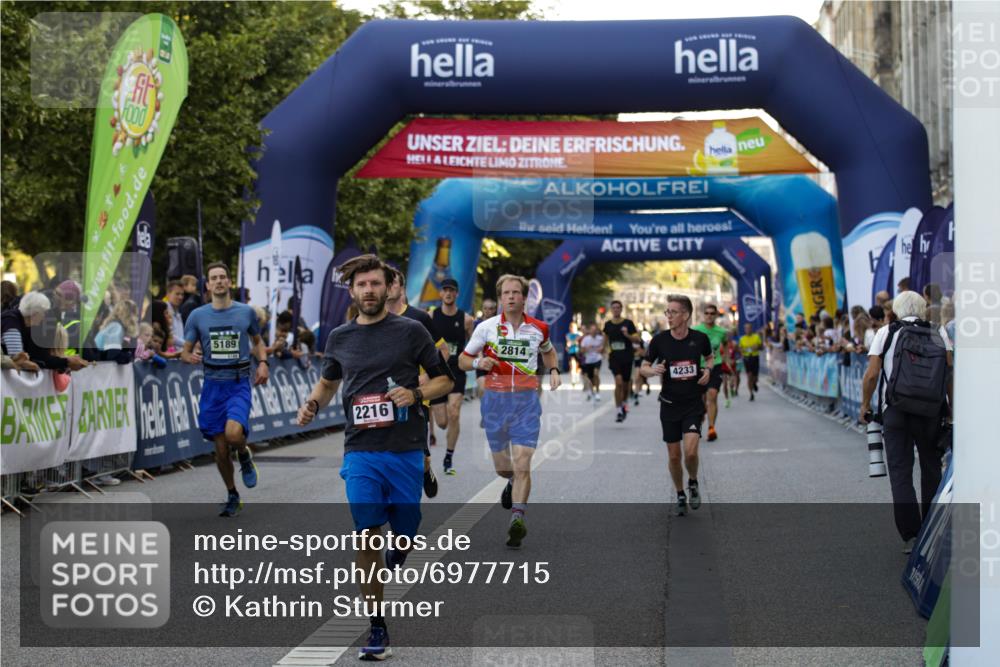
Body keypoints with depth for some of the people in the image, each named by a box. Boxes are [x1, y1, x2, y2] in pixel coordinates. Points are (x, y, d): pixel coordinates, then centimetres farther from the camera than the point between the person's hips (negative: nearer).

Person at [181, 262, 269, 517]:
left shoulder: (246, 312, 3)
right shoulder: (197, 315, 3)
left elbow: (257, 341, 19)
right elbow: (185, 351, 7)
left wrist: (263, 363, 0)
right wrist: (190, 357, -17)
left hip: (239, 383, -2)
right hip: (213, 384, 2)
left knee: (233, 433, -27)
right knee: (220, 448, 4)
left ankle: (245, 457, 8)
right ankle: (232, 497, 23)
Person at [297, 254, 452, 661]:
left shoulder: (411, 331, -1)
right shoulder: (340, 338, 8)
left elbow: (444, 380, 5)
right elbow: (328, 381, 25)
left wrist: (415, 394, -14)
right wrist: (313, 404, 4)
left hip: (405, 450, -1)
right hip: (360, 452, 1)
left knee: (405, 531, 8)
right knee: (367, 537, -6)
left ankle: (398, 550, 48)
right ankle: (377, 629, 3)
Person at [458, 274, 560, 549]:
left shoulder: (538, 328, 4)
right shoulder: (487, 327, -1)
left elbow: (548, 351, 26)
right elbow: (463, 360, 7)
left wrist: (553, 371, 7)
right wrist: (478, 362, -14)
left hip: (526, 401, -1)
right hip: (495, 399, 1)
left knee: (522, 464, -14)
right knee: (502, 466, 11)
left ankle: (517, 518, -16)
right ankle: (513, 482, 46)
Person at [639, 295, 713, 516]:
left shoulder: (700, 338, -6)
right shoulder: (659, 340, -8)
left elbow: (709, 358, 15)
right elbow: (643, 367, 2)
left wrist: (708, 369, -6)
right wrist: (653, 370, -20)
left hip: (693, 404, -1)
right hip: (669, 404, 1)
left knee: (690, 451, -16)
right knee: (674, 455, 6)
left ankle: (693, 483, 14)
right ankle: (680, 496, 27)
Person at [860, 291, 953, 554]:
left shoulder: (886, 333, 3)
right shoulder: (939, 333, 8)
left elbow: (871, 375, -4)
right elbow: (950, 371, 0)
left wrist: (865, 405, 8)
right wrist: (952, 408, 5)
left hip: (895, 411, -2)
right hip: (931, 411, 2)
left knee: (900, 472, 1)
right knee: (931, 469, 16)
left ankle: (911, 535, -8)